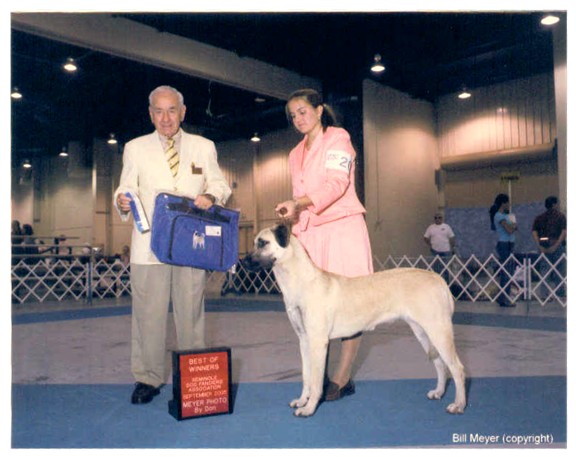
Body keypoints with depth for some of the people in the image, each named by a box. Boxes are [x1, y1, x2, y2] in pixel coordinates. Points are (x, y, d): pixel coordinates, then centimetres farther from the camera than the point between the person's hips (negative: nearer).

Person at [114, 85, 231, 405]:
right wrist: (123, 202, -16)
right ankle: (147, 379, 13)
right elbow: (127, 189, 7)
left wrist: (210, 196, -11)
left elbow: (219, 184, 12)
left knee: (191, 312, 6)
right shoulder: (135, 149, 11)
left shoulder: (204, 147, 13)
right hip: (149, 245, 0)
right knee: (148, 313, 1)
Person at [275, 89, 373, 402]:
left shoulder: (337, 138, 2)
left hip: (342, 227, -5)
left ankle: (342, 378, -1)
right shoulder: (296, 154, 22)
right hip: (310, 233, 6)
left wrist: (298, 203, -26)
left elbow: (337, 183, -13)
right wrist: (293, 224, 13)